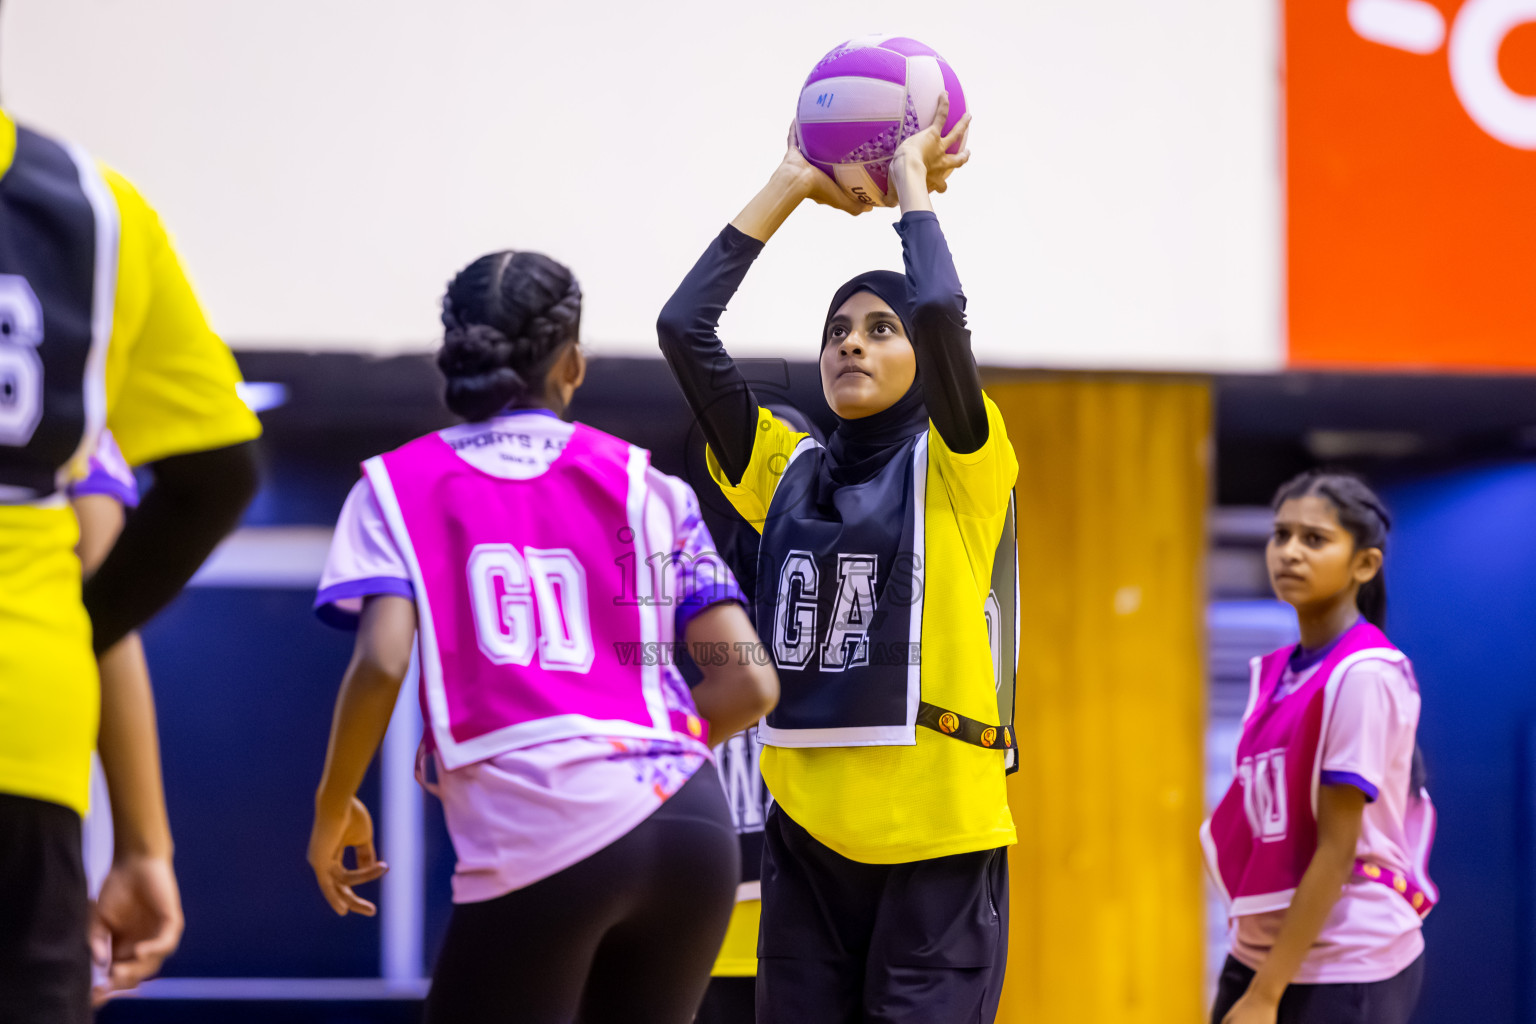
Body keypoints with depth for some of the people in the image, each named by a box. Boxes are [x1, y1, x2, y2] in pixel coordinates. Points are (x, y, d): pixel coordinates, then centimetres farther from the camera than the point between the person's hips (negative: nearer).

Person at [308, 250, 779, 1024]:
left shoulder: (401, 485, 9)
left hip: (536, 836, -3)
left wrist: (332, 807, 7)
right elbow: (747, 683, 8)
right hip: (690, 822, 4)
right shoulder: (645, 486, 15)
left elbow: (381, 662, -7)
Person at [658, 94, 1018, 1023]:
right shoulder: (788, 473, 12)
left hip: (938, 839, -4)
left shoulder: (959, 468, 1)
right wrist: (790, 186, 9)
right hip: (808, 835, 5)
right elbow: (684, 328, 6)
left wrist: (913, 180, -1)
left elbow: (943, 308, -16)